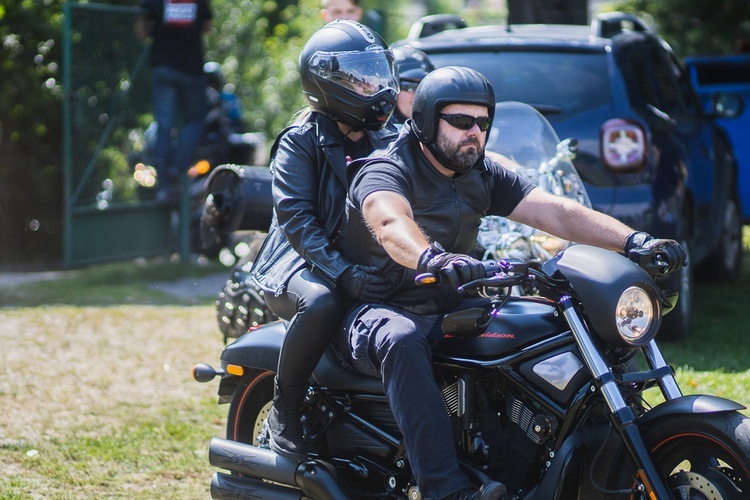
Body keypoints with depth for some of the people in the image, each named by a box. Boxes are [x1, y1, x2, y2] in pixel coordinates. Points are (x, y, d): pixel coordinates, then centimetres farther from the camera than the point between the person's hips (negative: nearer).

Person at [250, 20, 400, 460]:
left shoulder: (390, 142, 13)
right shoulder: (301, 143, -5)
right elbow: (296, 217, -17)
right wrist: (343, 274, -31)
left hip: (371, 264, 5)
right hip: (303, 265, -5)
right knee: (321, 304, -39)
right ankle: (284, 414, -18)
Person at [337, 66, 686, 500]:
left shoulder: (482, 175, 9)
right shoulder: (386, 170, -13)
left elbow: (555, 211, -2)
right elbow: (390, 222, -37)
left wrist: (634, 241, -17)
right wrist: (430, 258, -60)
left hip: (449, 304, 7)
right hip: (379, 310, -7)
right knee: (402, 341, -41)